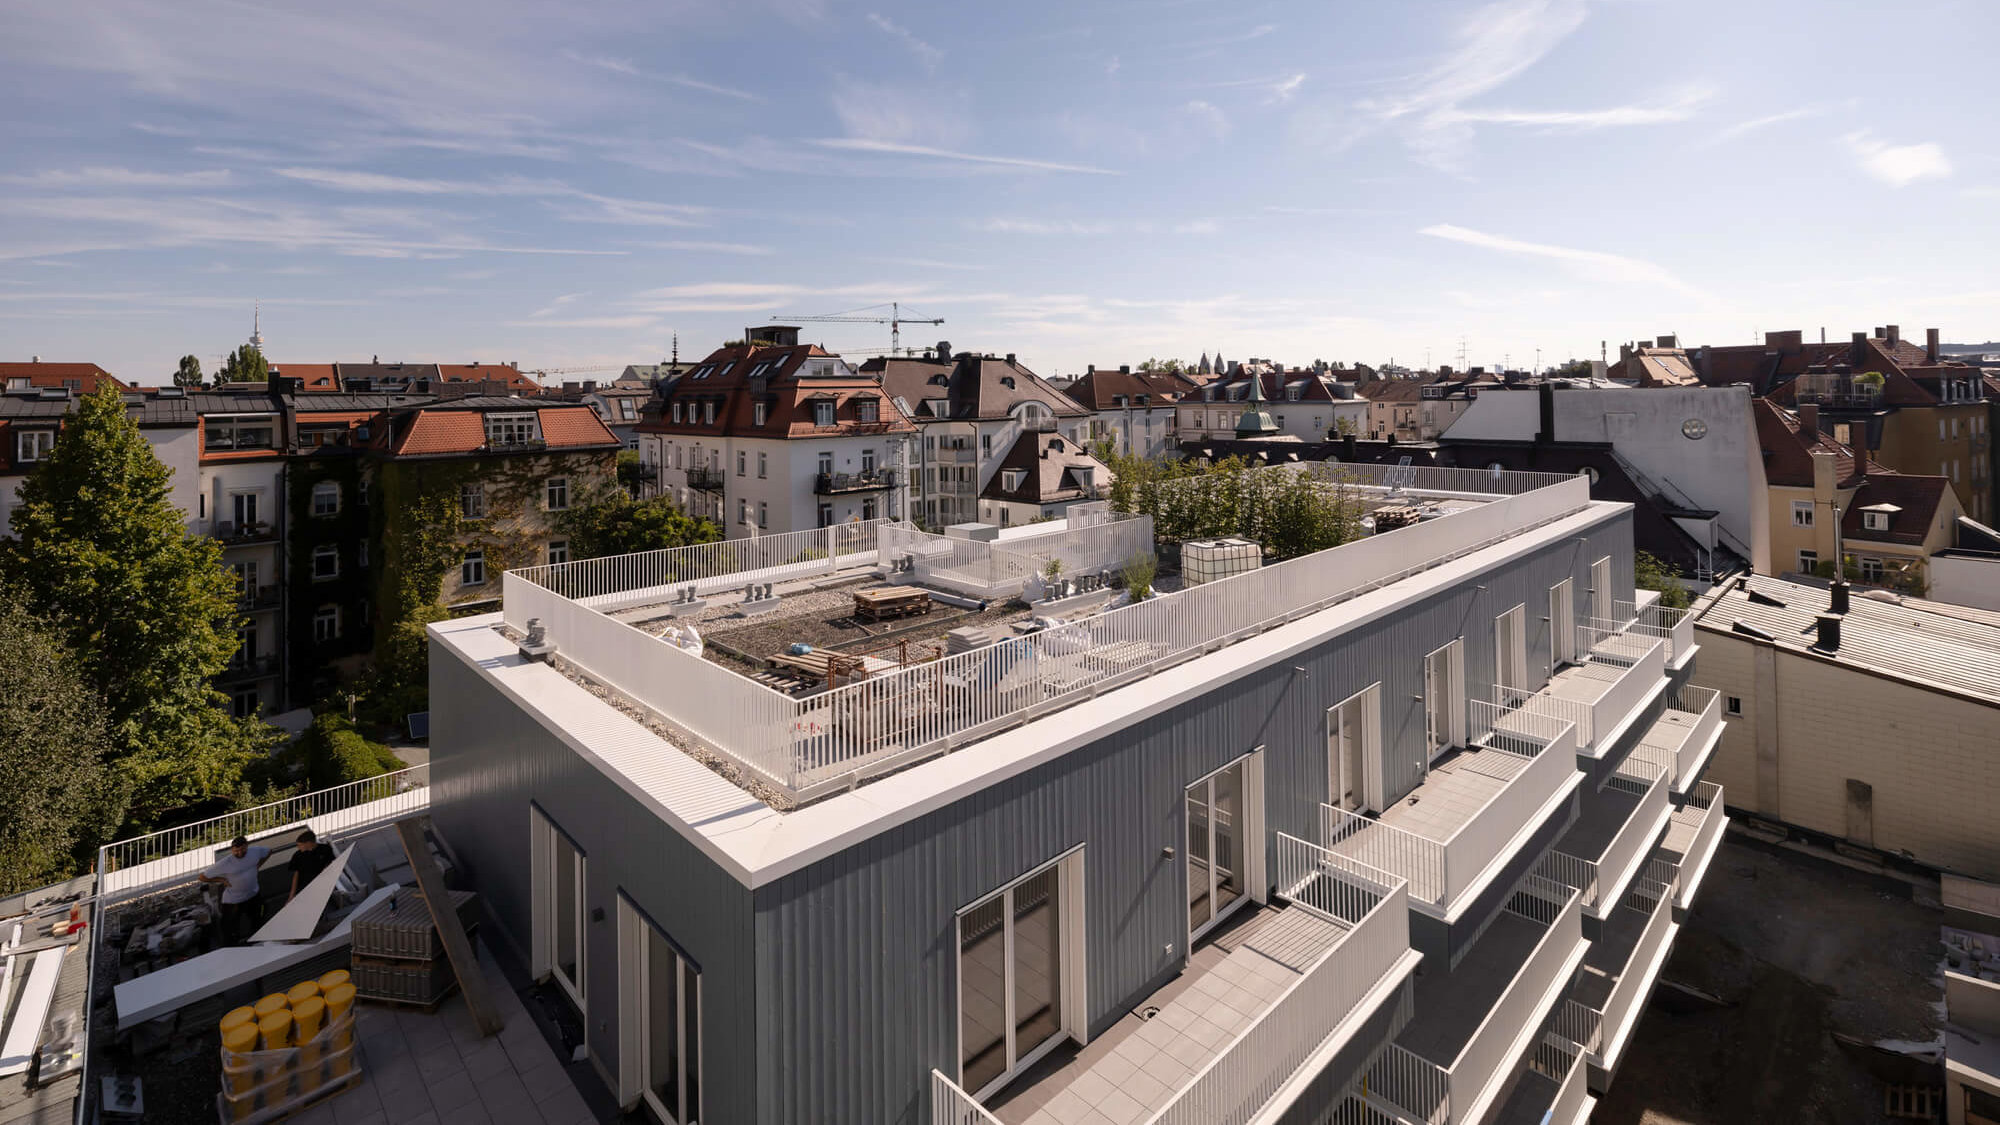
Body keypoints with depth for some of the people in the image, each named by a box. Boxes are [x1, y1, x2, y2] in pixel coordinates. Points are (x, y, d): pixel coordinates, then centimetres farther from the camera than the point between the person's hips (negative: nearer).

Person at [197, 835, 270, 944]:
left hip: (253, 895, 5)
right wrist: (223, 880, -18)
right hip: (233, 901, -5)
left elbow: (268, 851, 9)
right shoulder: (224, 863, -25)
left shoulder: (255, 852, -13)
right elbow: (202, 877, -17)